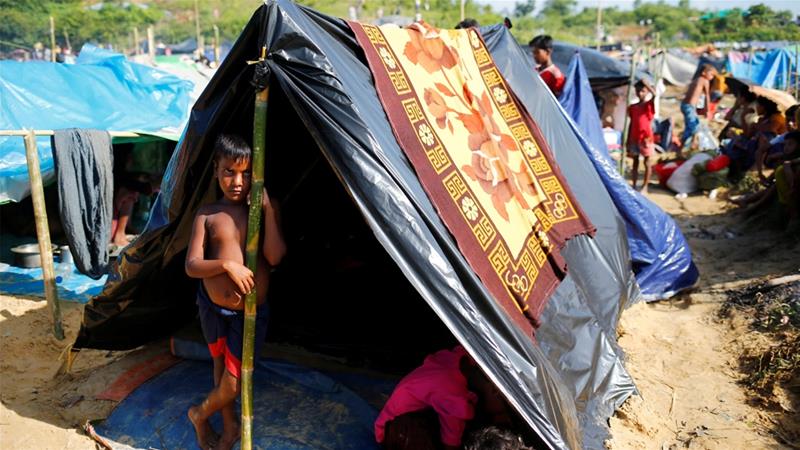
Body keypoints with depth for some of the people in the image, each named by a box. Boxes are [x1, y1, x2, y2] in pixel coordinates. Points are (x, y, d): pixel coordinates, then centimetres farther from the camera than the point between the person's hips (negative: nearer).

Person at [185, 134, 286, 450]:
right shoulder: (207, 214, -4)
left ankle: (199, 414, 37)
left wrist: (268, 208, -22)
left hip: (251, 312, -1)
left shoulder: (264, 210, -5)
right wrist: (227, 264, -27)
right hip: (213, 307, 1)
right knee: (221, 365, 21)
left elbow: (274, 257, -18)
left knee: (232, 383, 4)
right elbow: (191, 266, -9)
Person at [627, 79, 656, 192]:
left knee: (647, 162, 3)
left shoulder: (649, 105, -4)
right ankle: (633, 186, 14)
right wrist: (628, 141, 10)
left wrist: (645, 83, -18)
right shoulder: (632, 107, 8)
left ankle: (645, 186, 8)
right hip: (634, 139, 4)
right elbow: (631, 124, 12)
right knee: (635, 162, 9)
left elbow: (654, 94, -26)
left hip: (646, 138, -4)